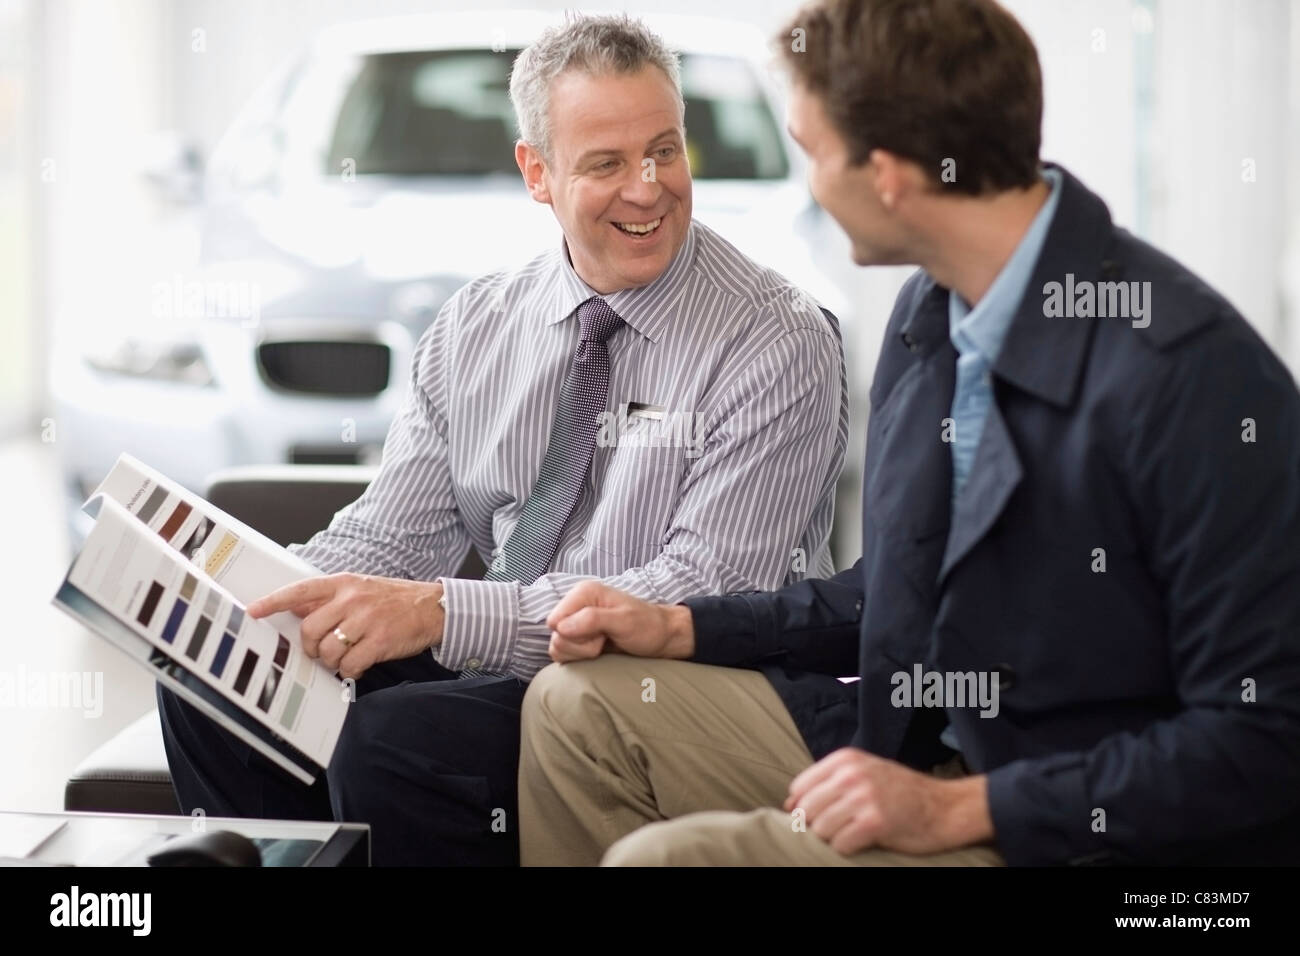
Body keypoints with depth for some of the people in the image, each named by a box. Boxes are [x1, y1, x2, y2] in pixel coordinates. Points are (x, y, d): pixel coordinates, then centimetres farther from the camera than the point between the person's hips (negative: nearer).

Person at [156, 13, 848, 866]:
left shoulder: (774, 343, -12)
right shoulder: (474, 329, 7)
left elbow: (704, 595, -20)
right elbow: (390, 537, 7)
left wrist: (440, 613, -30)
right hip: (496, 666, 6)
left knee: (394, 739, -29)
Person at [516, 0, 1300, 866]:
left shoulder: (1195, 374, -24)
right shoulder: (929, 310, 4)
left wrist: (959, 807, -23)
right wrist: (680, 628, 11)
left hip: (1069, 829, -9)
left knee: (663, 854, -23)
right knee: (577, 707, 6)